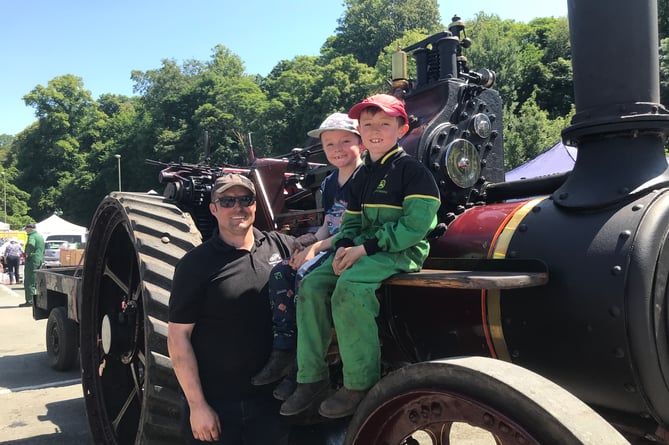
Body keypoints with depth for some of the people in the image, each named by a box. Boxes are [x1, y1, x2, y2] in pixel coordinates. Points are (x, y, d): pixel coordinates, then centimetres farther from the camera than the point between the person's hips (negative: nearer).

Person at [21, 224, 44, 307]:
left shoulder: (32, 236, -11)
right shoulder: (40, 236, 18)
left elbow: (31, 245, -33)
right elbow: (43, 250, 26)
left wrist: (27, 253, -20)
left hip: (32, 260, -9)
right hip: (40, 259, 9)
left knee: (28, 281, -6)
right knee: (37, 281, 15)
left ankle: (29, 300, -8)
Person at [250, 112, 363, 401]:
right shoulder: (329, 183, 17)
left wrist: (316, 248, -17)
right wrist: (309, 244, -3)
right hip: (329, 246, 9)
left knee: (306, 276, -29)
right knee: (280, 272, -11)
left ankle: (301, 365, -20)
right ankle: (283, 350, -11)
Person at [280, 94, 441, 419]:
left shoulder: (411, 170, -7)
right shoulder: (362, 175, 17)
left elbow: (415, 224, -17)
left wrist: (366, 247, -19)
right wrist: (344, 247, -4)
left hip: (403, 250, -8)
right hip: (363, 249, 8)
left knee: (350, 286, -33)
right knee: (312, 285, -10)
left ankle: (360, 384, -20)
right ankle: (311, 379, -3)